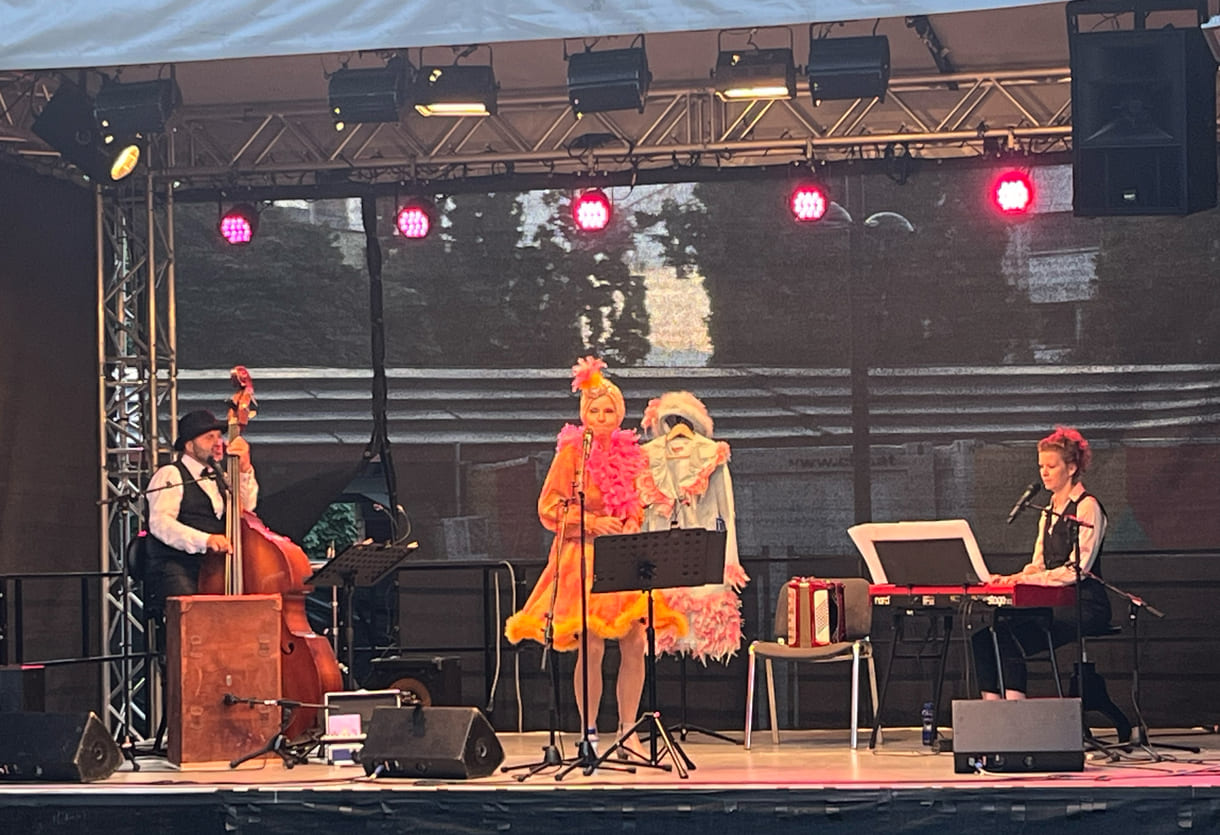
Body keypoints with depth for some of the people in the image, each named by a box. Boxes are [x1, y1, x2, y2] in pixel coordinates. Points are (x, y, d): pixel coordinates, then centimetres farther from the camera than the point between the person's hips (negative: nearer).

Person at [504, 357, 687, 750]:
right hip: (583, 558, -5)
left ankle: (627, 731, 8)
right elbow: (549, 509, -4)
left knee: (634, 644, -2)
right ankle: (589, 733, 3)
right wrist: (593, 523, -14)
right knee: (592, 648, -8)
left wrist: (632, 523, 2)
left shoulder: (627, 453, 11)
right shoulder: (571, 452, -3)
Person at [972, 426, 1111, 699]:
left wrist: (1024, 579, -20)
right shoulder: (1050, 511, 20)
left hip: (1083, 605, -8)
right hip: (1054, 604, 8)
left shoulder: (1087, 507, -7)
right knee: (983, 635, -15)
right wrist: (1012, 579, -4)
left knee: (1009, 637, -29)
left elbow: (1076, 569, -15)